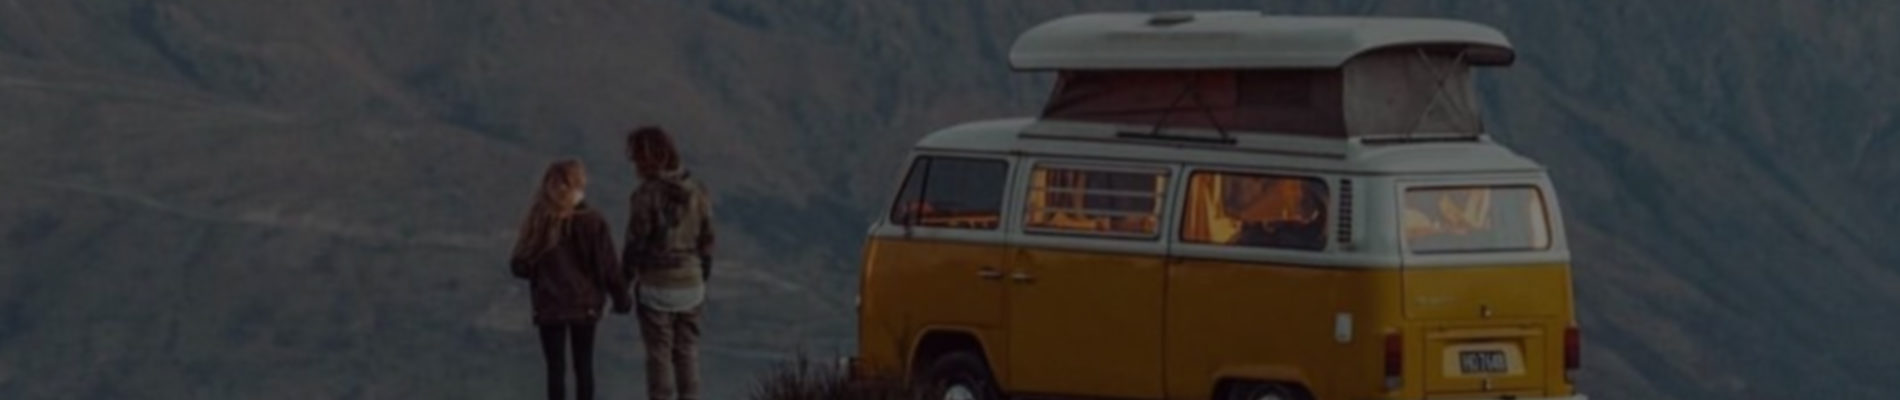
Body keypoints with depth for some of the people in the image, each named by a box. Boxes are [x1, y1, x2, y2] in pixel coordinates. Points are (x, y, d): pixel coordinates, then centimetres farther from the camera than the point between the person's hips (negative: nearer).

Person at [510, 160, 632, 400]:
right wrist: (621, 298, 5)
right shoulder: (591, 223, -14)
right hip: (585, 306, 0)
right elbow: (608, 267, -10)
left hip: (549, 307, 0)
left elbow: (519, 267, -7)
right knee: (583, 365, 13)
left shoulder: (539, 223, -10)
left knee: (555, 368, 6)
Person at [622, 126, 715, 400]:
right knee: (687, 354, 12)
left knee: (659, 356, 2)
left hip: (656, 287, -4)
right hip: (691, 284, 4)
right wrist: (703, 280, 18)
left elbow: (635, 246, -12)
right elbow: (706, 244, 7)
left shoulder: (644, 196, -15)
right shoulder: (697, 193, 1)